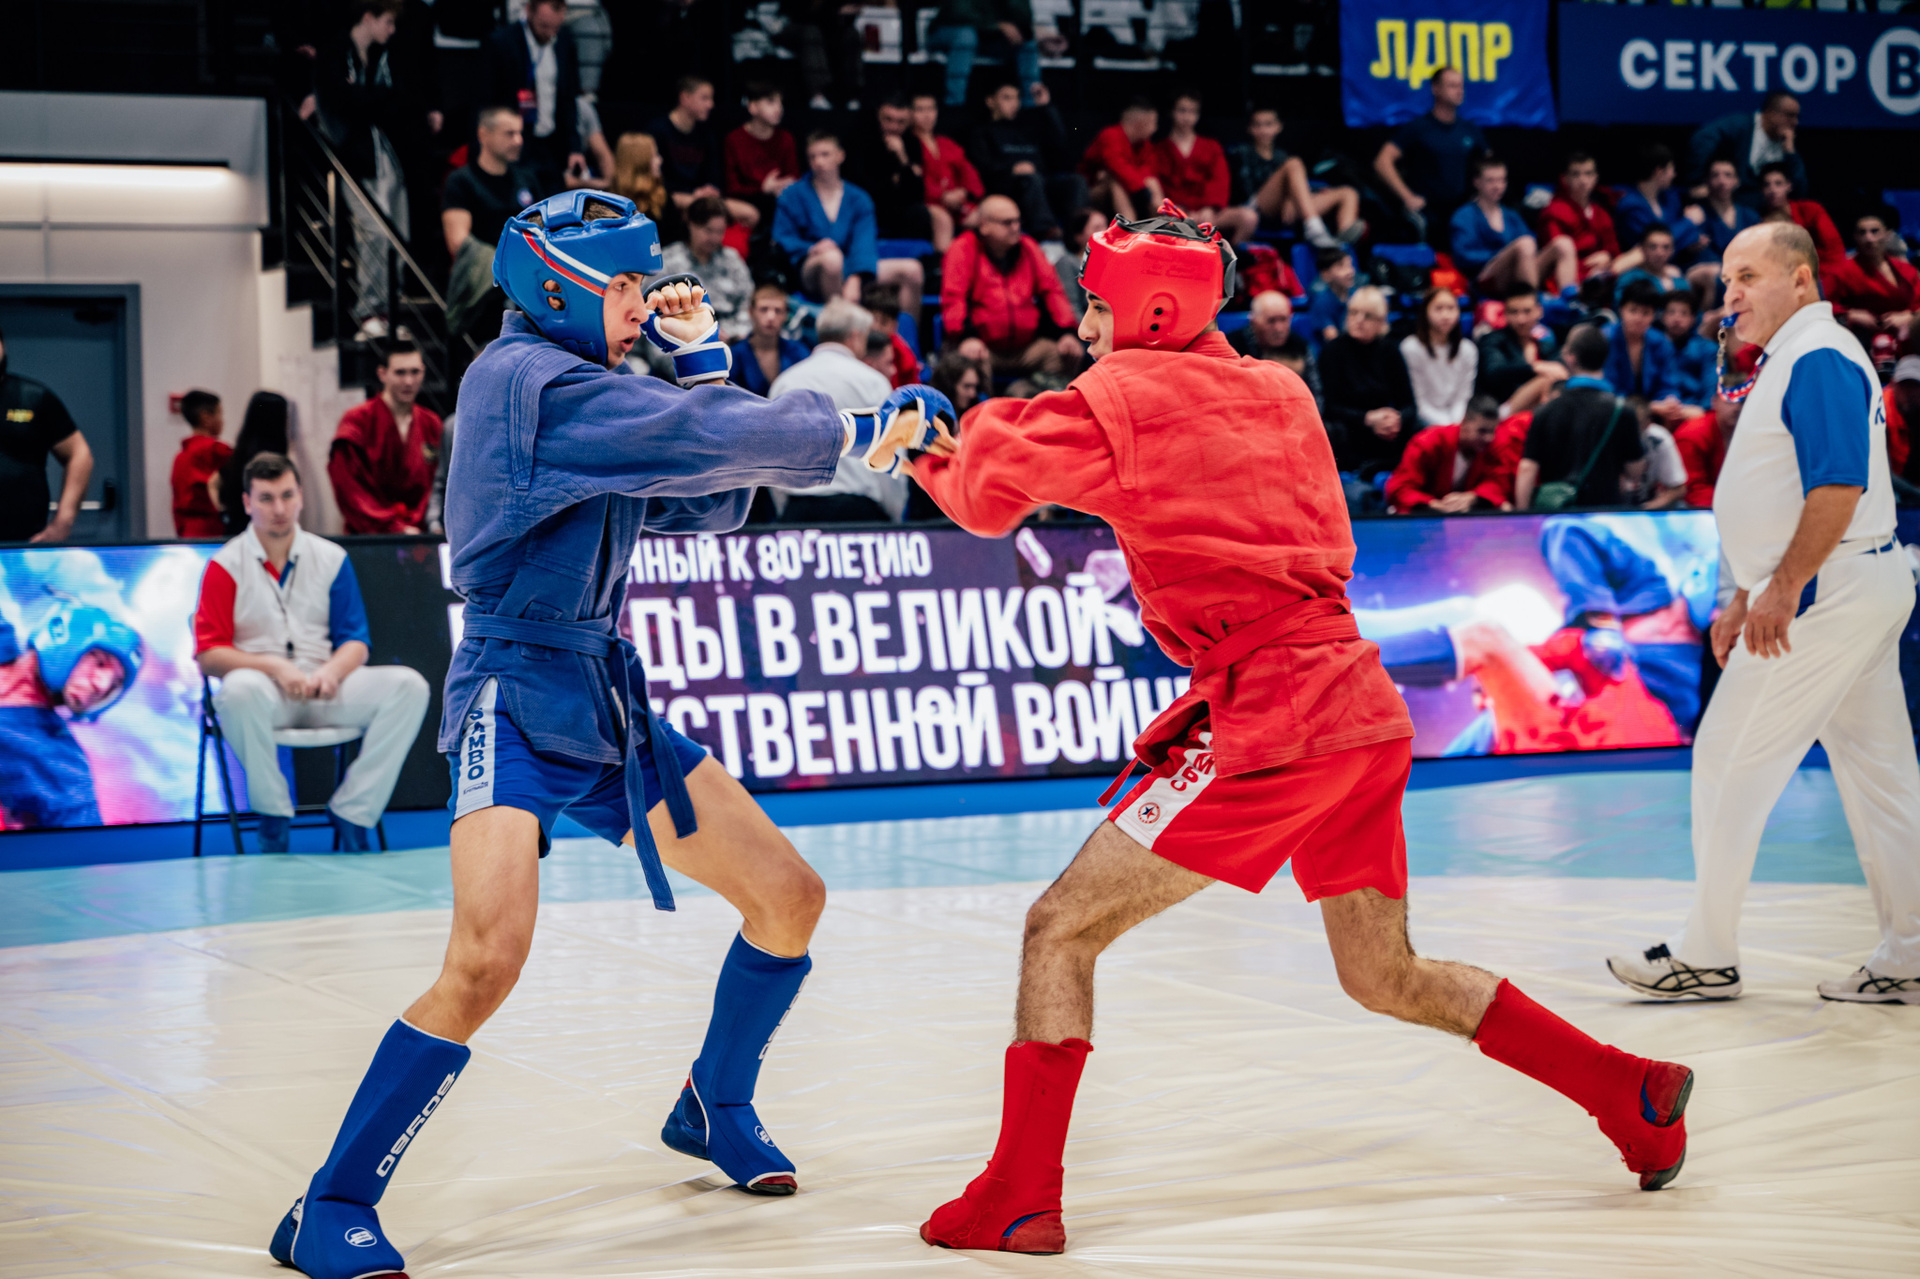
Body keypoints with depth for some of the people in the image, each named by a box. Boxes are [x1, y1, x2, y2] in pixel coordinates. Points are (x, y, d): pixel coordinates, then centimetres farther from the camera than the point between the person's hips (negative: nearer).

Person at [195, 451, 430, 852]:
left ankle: (350, 812, -17)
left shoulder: (332, 559, 11)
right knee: (240, 690, -40)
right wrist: (274, 667, -20)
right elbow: (208, 654, -5)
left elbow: (356, 642, 10)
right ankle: (274, 816, -21)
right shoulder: (225, 566, 2)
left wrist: (332, 672, -13)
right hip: (264, 691, -3)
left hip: (326, 689, 4)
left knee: (408, 686, -19)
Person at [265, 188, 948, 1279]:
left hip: (606, 701, 9)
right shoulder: (527, 376, -14)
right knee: (486, 963, -26)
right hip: (516, 705, -9)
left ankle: (715, 1109, 32)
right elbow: (709, 441, -23)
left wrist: (702, 359, 7)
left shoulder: (598, 392, 15)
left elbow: (711, 507, 16)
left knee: (789, 895, 9)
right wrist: (854, 432, -15)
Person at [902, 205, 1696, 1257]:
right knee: (1384, 978, 22)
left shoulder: (1121, 399, -4)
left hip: (1272, 724, -8)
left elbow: (987, 493, -2)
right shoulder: (1277, 391, 16)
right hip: (1368, 711, 8)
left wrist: (986, 427, 19)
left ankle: (1017, 1200, -1)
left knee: (1060, 931, 0)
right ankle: (1635, 1091, 22)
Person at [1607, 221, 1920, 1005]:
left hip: (1826, 593, -10)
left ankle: (1707, 956, 4)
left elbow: (1838, 489, -24)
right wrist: (1744, 600, 21)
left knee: (1728, 763, -4)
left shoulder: (1818, 360, -14)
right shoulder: (1791, 361, 18)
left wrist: (1781, 591, -25)